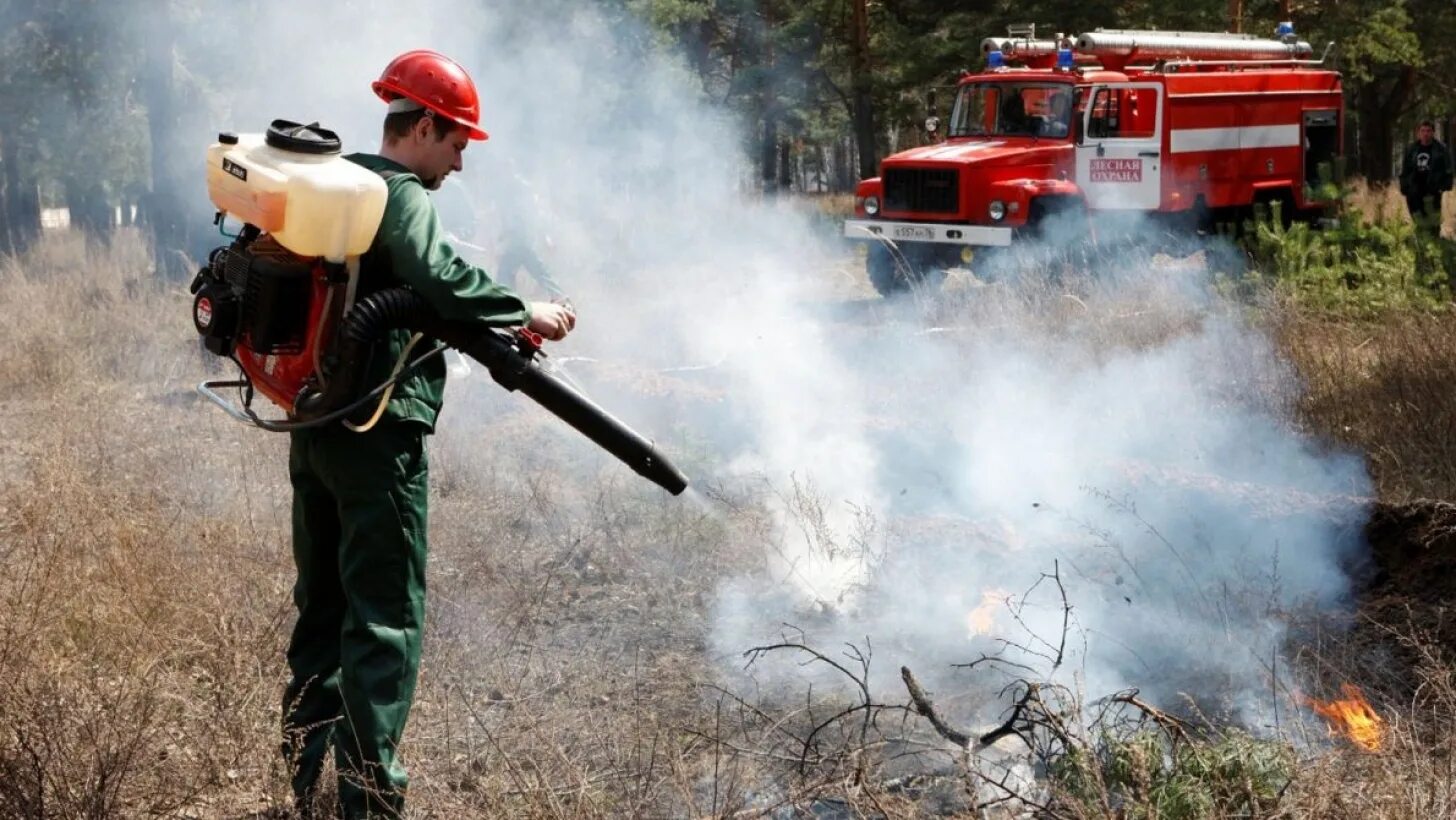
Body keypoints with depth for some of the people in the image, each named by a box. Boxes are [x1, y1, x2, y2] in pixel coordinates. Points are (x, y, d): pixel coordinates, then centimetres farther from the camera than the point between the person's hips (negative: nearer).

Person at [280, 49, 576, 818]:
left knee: (322, 608, 16)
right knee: (387, 615, -6)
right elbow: (435, 274, -30)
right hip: (378, 431, -9)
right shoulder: (400, 195, -11)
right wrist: (523, 312, -23)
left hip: (312, 427, 9)